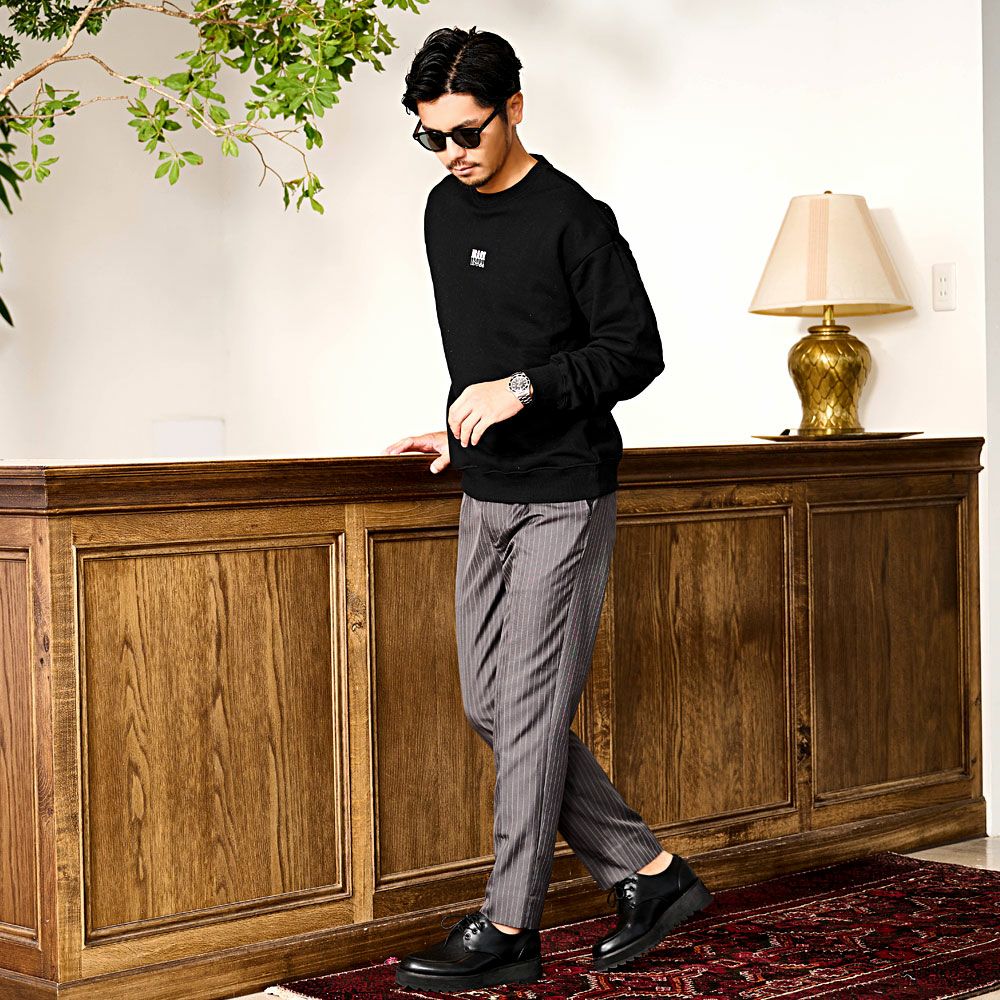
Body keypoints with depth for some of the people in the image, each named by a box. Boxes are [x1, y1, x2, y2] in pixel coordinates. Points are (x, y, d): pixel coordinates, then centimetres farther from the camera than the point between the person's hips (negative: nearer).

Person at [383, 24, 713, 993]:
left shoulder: (572, 217, -11)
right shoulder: (445, 208, 12)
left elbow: (636, 349, -12)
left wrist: (523, 388, -20)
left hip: (562, 500, -8)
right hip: (485, 499, 8)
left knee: (530, 711, -6)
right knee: (490, 707, 8)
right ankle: (651, 874, 16)